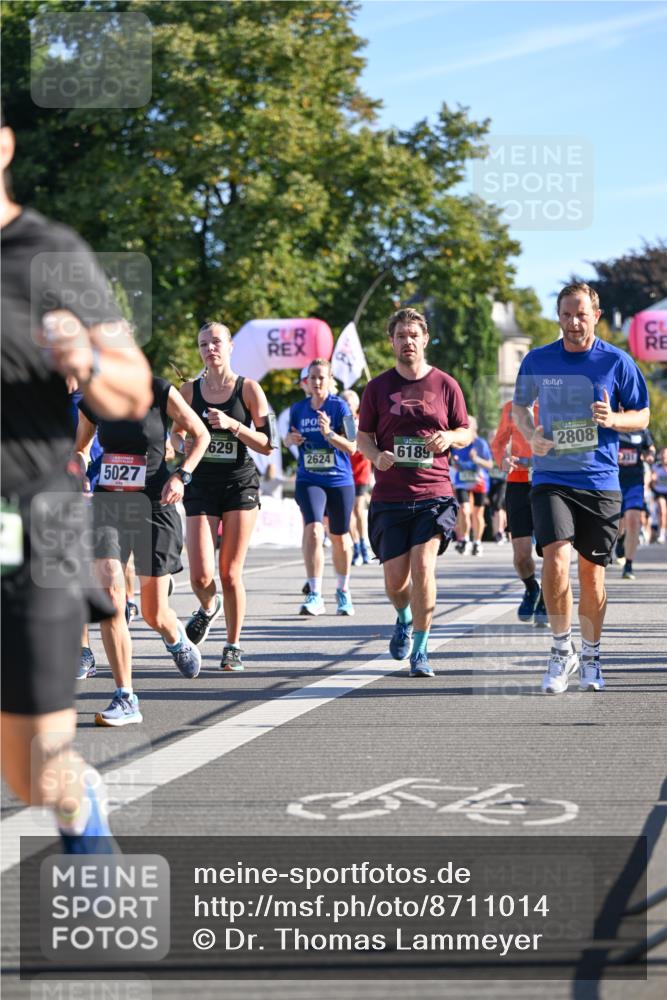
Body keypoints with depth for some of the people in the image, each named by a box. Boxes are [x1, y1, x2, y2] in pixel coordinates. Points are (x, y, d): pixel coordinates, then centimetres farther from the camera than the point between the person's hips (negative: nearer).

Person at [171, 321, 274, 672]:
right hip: (201, 485, 1)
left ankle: (233, 646, 15)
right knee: (201, 576, -9)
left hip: (240, 484, -1)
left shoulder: (249, 389, -2)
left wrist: (232, 425, -17)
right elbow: (175, 433, 17)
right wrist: (184, 445, -6)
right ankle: (208, 607, 27)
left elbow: (267, 444, -4)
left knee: (230, 574, -1)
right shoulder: (189, 390, 4)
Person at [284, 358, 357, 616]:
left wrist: (329, 433, -25)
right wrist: (291, 440, -4)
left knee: (339, 538, 12)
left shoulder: (339, 406, -6)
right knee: (313, 530, -20)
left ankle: (343, 591, 33)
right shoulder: (298, 409, 5)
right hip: (309, 481, 1)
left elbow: (352, 447, -9)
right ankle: (315, 595, -21)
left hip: (340, 481, -1)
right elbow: (288, 439, 20)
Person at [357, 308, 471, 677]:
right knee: (395, 578, 1)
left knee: (423, 565, -16)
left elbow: (466, 432, 13)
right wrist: (376, 455, -11)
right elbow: (363, 435, 11)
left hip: (434, 494, -1)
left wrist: (450, 438, -10)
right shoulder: (378, 387, 6)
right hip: (389, 497, 1)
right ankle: (404, 619, 37)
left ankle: (420, 650, -6)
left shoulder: (446, 385, 5)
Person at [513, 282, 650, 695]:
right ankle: (562, 650, -2)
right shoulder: (537, 361, 3)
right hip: (551, 479, 0)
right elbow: (520, 407, 18)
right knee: (556, 558, -19)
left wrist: (613, 420, -14)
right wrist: (531, 436, -3)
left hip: (600, 482, 0)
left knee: (592, 570, 7)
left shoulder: (617, 362, -1)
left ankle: (590, 657, 25)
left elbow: (642, 415, 7)